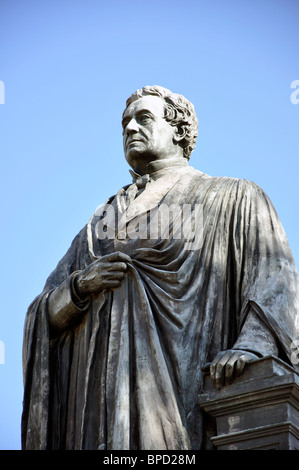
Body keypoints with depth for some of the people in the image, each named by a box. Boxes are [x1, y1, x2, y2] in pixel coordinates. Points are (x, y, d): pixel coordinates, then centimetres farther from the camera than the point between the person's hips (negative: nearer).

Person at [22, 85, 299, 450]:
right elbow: (44, 320, 20)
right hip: (105, 400, 4)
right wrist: (82, 285, -2)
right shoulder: (103, 222, 26)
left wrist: (251, 345, -24)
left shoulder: (233, 199, 11)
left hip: (183, 388, -4)